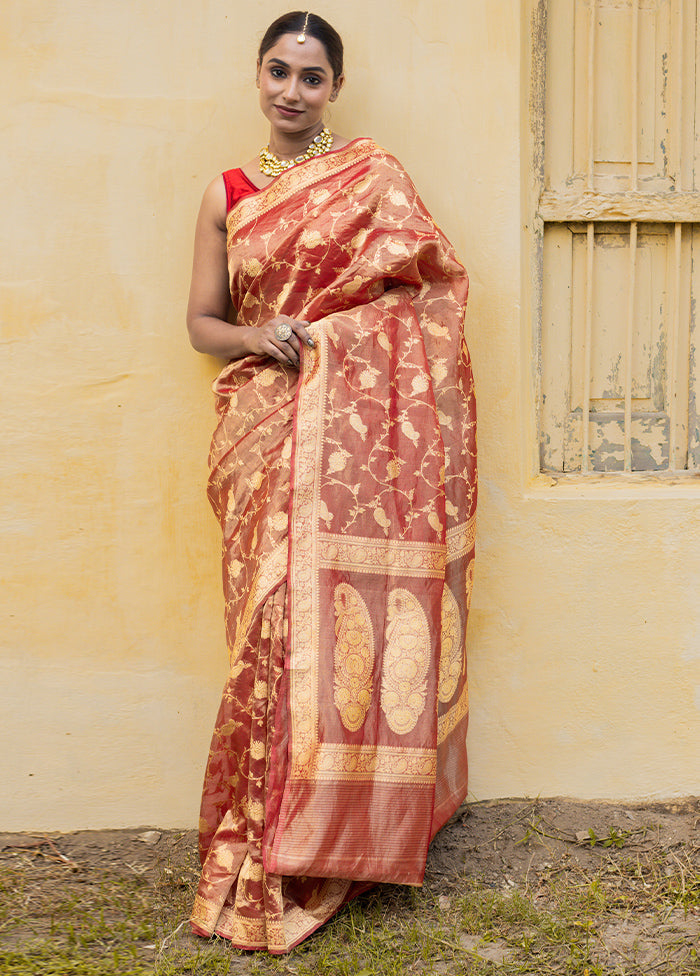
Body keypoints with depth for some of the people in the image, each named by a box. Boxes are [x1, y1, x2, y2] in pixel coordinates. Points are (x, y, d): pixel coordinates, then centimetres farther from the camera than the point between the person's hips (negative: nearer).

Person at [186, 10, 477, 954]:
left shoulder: (374, 173, 9)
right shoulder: (227, 194, 14)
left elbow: (431, 285, 3)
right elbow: (202, 321, 13)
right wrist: (256, 337, -9)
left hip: (366, 427, -1)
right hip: (271, 433, 1)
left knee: (356, 612, -3)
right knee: (280, 619, -4)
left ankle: (341, 831, 12)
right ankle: (271, 850, 8)